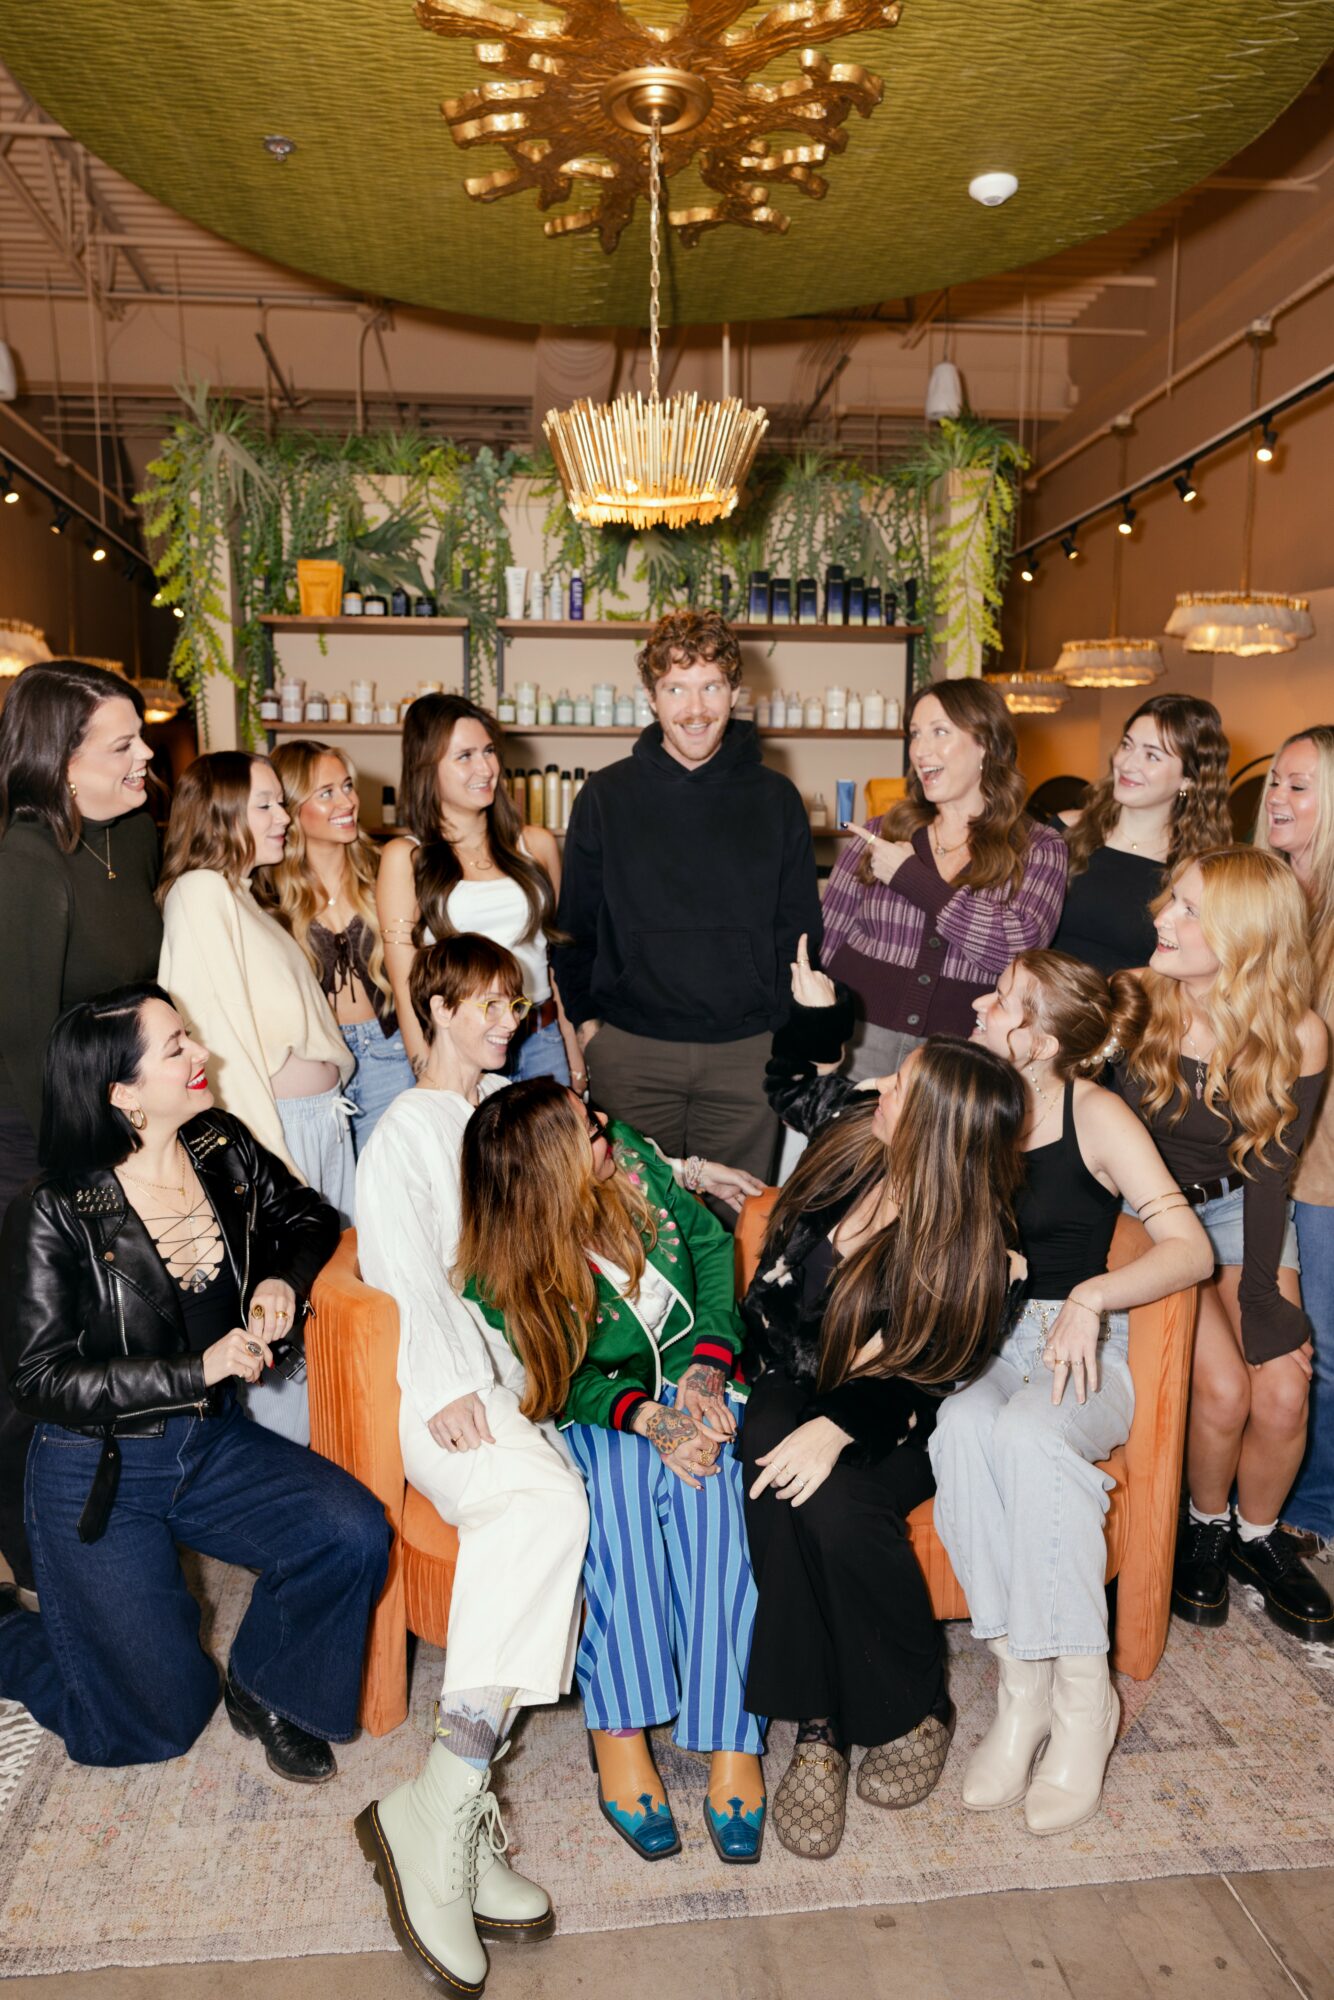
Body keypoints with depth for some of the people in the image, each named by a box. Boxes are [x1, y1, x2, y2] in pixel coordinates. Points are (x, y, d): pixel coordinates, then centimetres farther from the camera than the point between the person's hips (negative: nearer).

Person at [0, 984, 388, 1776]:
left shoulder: (225, 1150, -6)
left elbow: (309, 1216, 11)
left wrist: (283, 1278, -11)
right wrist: (198, 1371, -23)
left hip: (216, 1442, 5)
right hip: (99, 1471, -4)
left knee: (355, 1534, -17)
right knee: (157, 1721, 2)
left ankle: (266, 1688, 12)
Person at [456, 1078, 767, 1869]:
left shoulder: (626, 1159, -12)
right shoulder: (501, 1279, -18)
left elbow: (710, 1241, 0)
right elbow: (567, 1387, -11)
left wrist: (707, 1367, -9)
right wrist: (646, 1418, -29)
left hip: (689, 1383, 2)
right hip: (595, 1412, -2)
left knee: (705, 1488, -27)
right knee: (621, 1467, -34)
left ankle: (731, 1739, -22)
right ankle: (620, 1730, -25)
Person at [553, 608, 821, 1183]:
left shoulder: (776, 799, 5)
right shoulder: (606, 795, 3)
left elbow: (800, 927, 10)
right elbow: (575, 921, 9)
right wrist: (585, 1015, 3)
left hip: (746, 1052, 1)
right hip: (630, 1052, 0)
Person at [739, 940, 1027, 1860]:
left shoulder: (968, 1249, -20)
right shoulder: (855, 1135, -7)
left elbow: (918, 1378, -18)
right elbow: (795, 1083, 16)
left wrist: (841, 1428, -31)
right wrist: (818, 1008, 3)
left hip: (889, 1428, -4)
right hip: (793, 1386, 4)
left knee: (834, 1503, -33)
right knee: (772, 1478, -29)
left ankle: (917, 1710, -5)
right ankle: (819, 1723, -18)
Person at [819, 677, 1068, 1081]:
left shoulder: (1040, 849, 3)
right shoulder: (880, 835, 8)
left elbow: (1018, 945, -14)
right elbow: (825, 944, 8)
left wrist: (911, 877, -9)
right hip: (858, 1042, 1)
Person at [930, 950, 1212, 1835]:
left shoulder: (1094, 1114, -4)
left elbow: (1191, 1247, -9)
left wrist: (1090, 1297, -23)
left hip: (1079, 1346, -3)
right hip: (976, 1340, 3)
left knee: (1028, 1435, -35)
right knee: (961, 1428, -31)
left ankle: (1082, 1692, -18)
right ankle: (1023, 1684, -20)